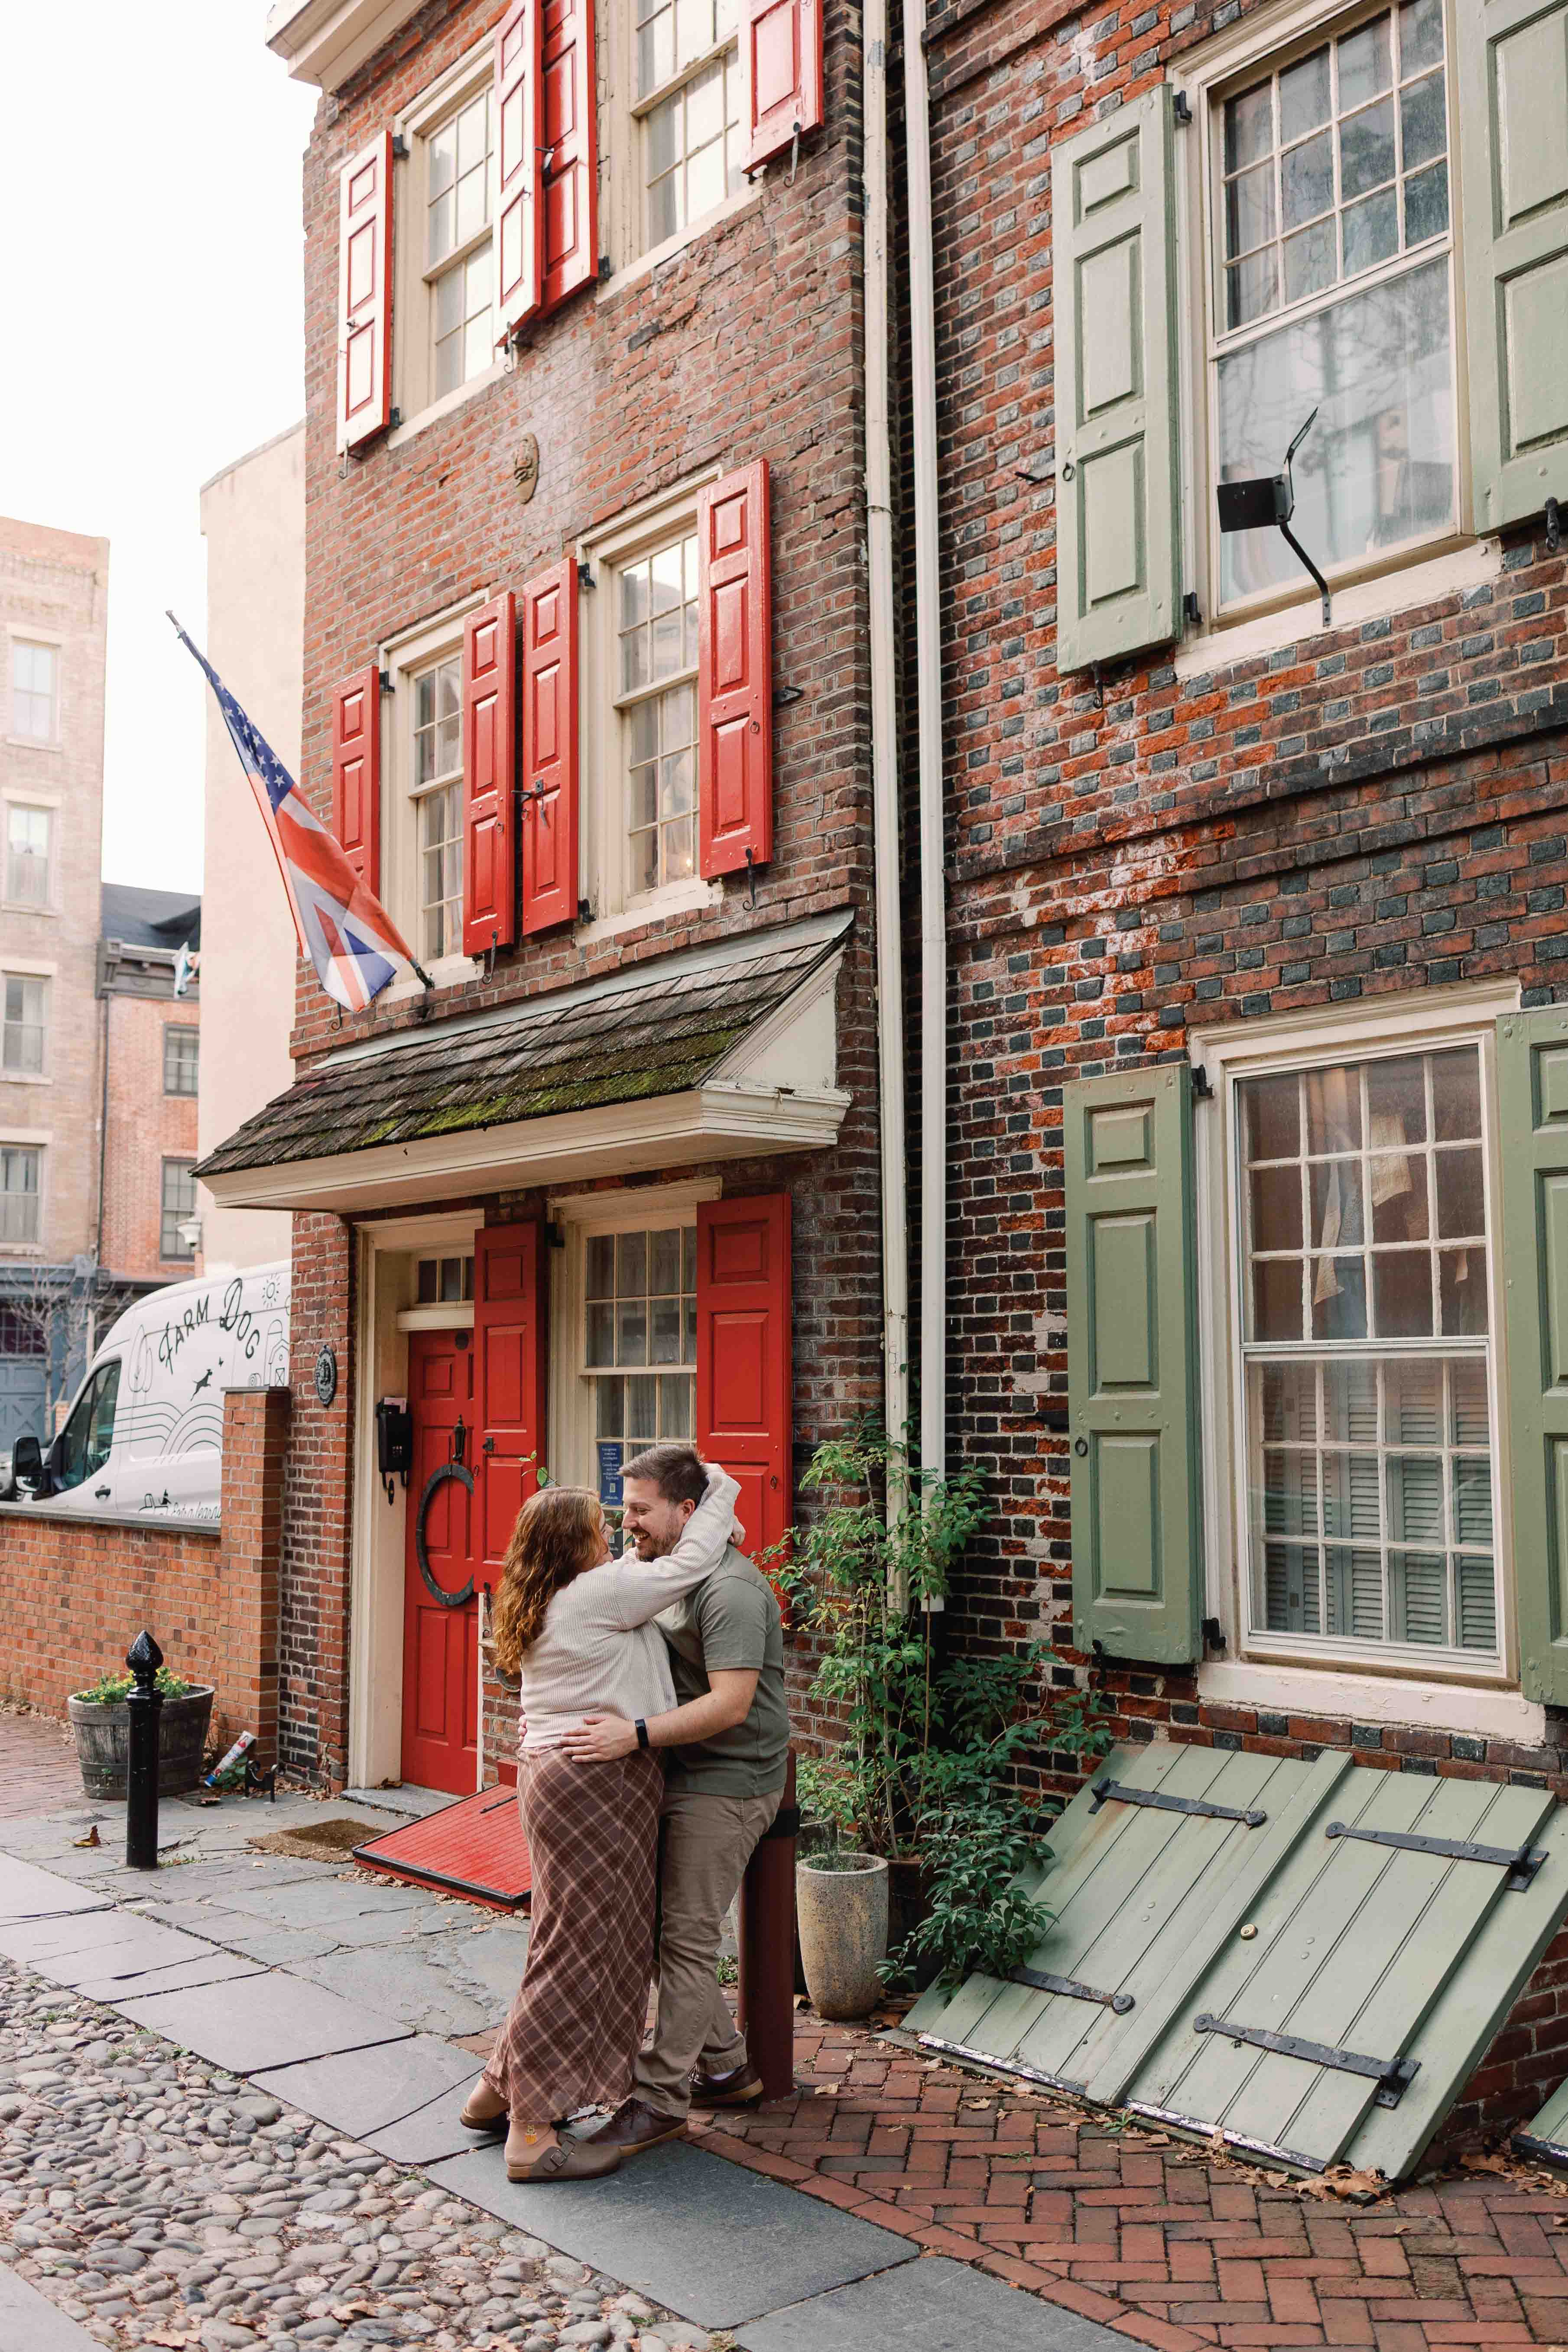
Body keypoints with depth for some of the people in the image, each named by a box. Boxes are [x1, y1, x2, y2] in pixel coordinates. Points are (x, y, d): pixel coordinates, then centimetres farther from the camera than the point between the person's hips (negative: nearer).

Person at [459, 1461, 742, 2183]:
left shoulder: (549, 1604, 14)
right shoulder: (596, 1594, -15)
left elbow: (647, 1571, 25)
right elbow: (687, 1566, -9)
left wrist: (704, 1528, 16)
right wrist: (719, 1490, 5)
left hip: (556, 1771, 10)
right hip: (595, 1780, -10)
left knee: (572, 1941, 18)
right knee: (581, 1947, -5)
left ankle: (499, 2092, 25)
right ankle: (534, 2133, 0)